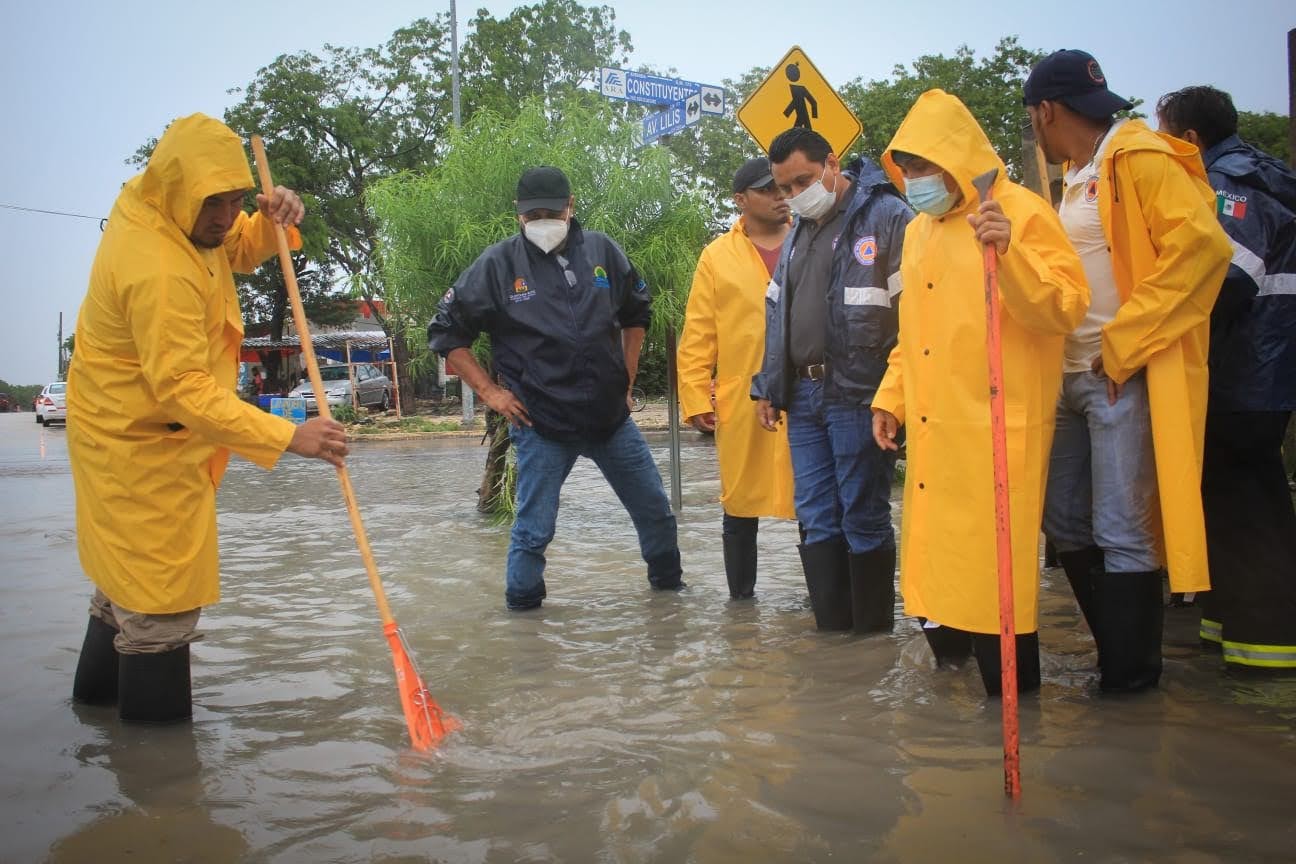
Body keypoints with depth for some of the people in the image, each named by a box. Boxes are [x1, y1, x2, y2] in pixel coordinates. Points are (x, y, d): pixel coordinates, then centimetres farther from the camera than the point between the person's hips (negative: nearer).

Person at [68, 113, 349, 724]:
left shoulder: (162, 209, -4)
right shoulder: (157, 270, -33)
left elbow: (240, 249, 12)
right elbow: (183, 389, -35)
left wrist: (274, 221, -12)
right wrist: (288, 437, -38)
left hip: (132, 433, 11)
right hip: (141, 444, -11)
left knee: (132, 565, 24)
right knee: (162, 580, -1)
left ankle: (102, 685, 42)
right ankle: (155, 710, 13)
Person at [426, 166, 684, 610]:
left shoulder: (601, 250, 2)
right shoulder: (498, 264, -6)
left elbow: (636, 312, 19)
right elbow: (446, 332, 0)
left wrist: (626, 377, 13)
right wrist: (489, 391, -4)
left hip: (612, 416, 4)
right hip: (541, 425, -4)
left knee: (655, 509, 14)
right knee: (534, 529, 1)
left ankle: (667, 578, 39)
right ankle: (521, 605, 22)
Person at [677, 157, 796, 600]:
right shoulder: (718, 257, 7)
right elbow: (698, 336, 3)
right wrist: (696, 398, -4)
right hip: (742, 400, 0)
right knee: (741, 502, 7)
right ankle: (741, 596, 20)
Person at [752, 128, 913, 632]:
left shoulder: (887, 216, -5)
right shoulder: (798, 233, 19)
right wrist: (769, 387, 18)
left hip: (859, 396, -7)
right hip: (803, 396, 7)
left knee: (864, 516, 0)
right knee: (816, 517, 9)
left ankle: (873, 633, 13)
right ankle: (831, 628, 19)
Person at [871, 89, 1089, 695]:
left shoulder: (1019, 212, -6)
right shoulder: (919, 231, 17)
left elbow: (1067, 309, -16)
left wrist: (1009, 252, -28)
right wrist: (890, 397, 16)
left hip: (997, 427, -7)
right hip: (932, 428, 7)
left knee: (994, 557, -3)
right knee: (936, 548, 10)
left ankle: (1011, 693, 10)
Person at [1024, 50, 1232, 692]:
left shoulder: (1139, 159, -9)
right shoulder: (1077, 177, 17)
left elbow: (1202, 245, -20)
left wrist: (1122, 345, -19)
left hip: (1126, 380, -9)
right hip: (1073, 377, 9)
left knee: (1121, 532, -3)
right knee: (1064, 520, 13)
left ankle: (1130, 675, 12)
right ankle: (1115, 647, 27)